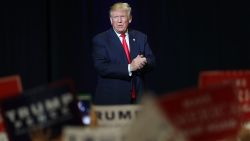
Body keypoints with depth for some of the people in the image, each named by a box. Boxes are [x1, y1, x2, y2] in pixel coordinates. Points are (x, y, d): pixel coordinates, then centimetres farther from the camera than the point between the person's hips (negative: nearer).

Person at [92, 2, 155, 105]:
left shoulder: (140, 37, 12)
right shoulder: (100, 40, -2)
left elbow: (151, 62, 10)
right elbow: (101, 67, -13)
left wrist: (143, 62, -16)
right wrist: (129, 68, -22)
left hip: (136, 98, 4)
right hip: (111, 99, -4)